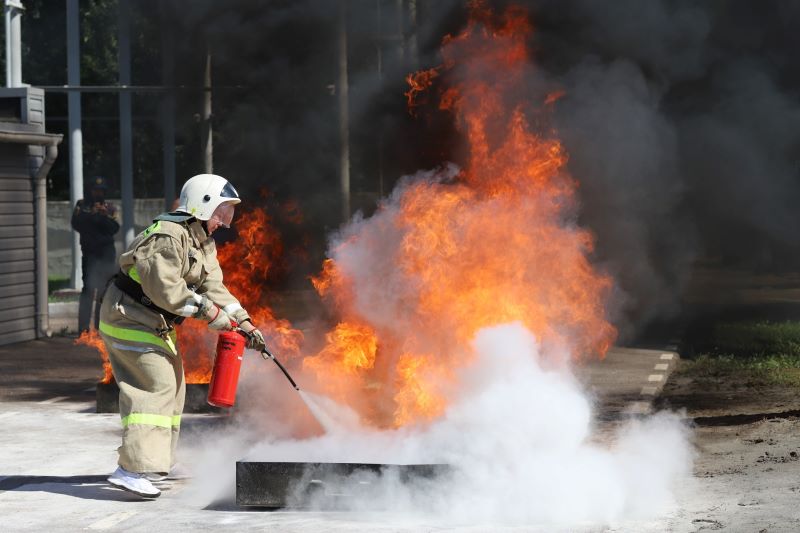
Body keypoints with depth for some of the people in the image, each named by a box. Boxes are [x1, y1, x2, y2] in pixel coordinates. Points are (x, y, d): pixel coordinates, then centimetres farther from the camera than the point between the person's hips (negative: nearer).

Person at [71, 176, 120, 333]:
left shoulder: (110, 207, 10)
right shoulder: (82, 205, 7)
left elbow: (115, 228, -2)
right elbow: (76, 224, -6)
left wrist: (105, 216, -17)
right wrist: (92, 215, -17)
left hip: (107, 252, 3)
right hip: (89, 252, -3)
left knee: (104, 290, 8)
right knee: (88, 288, -13)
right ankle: (83, 328, -17)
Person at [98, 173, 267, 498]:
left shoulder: (203, 244, 12)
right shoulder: (168, 236, -21)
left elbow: (213, 287, 7)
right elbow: (164, 287, -29)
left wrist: (245, 324, -3)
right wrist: (207, 311, -26)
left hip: (155, 325, 11)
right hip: (129, 320, -11)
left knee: (171, 384, 18)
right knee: (156, 386, -18)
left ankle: (158, 462, 30)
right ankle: (132, 469, -23)